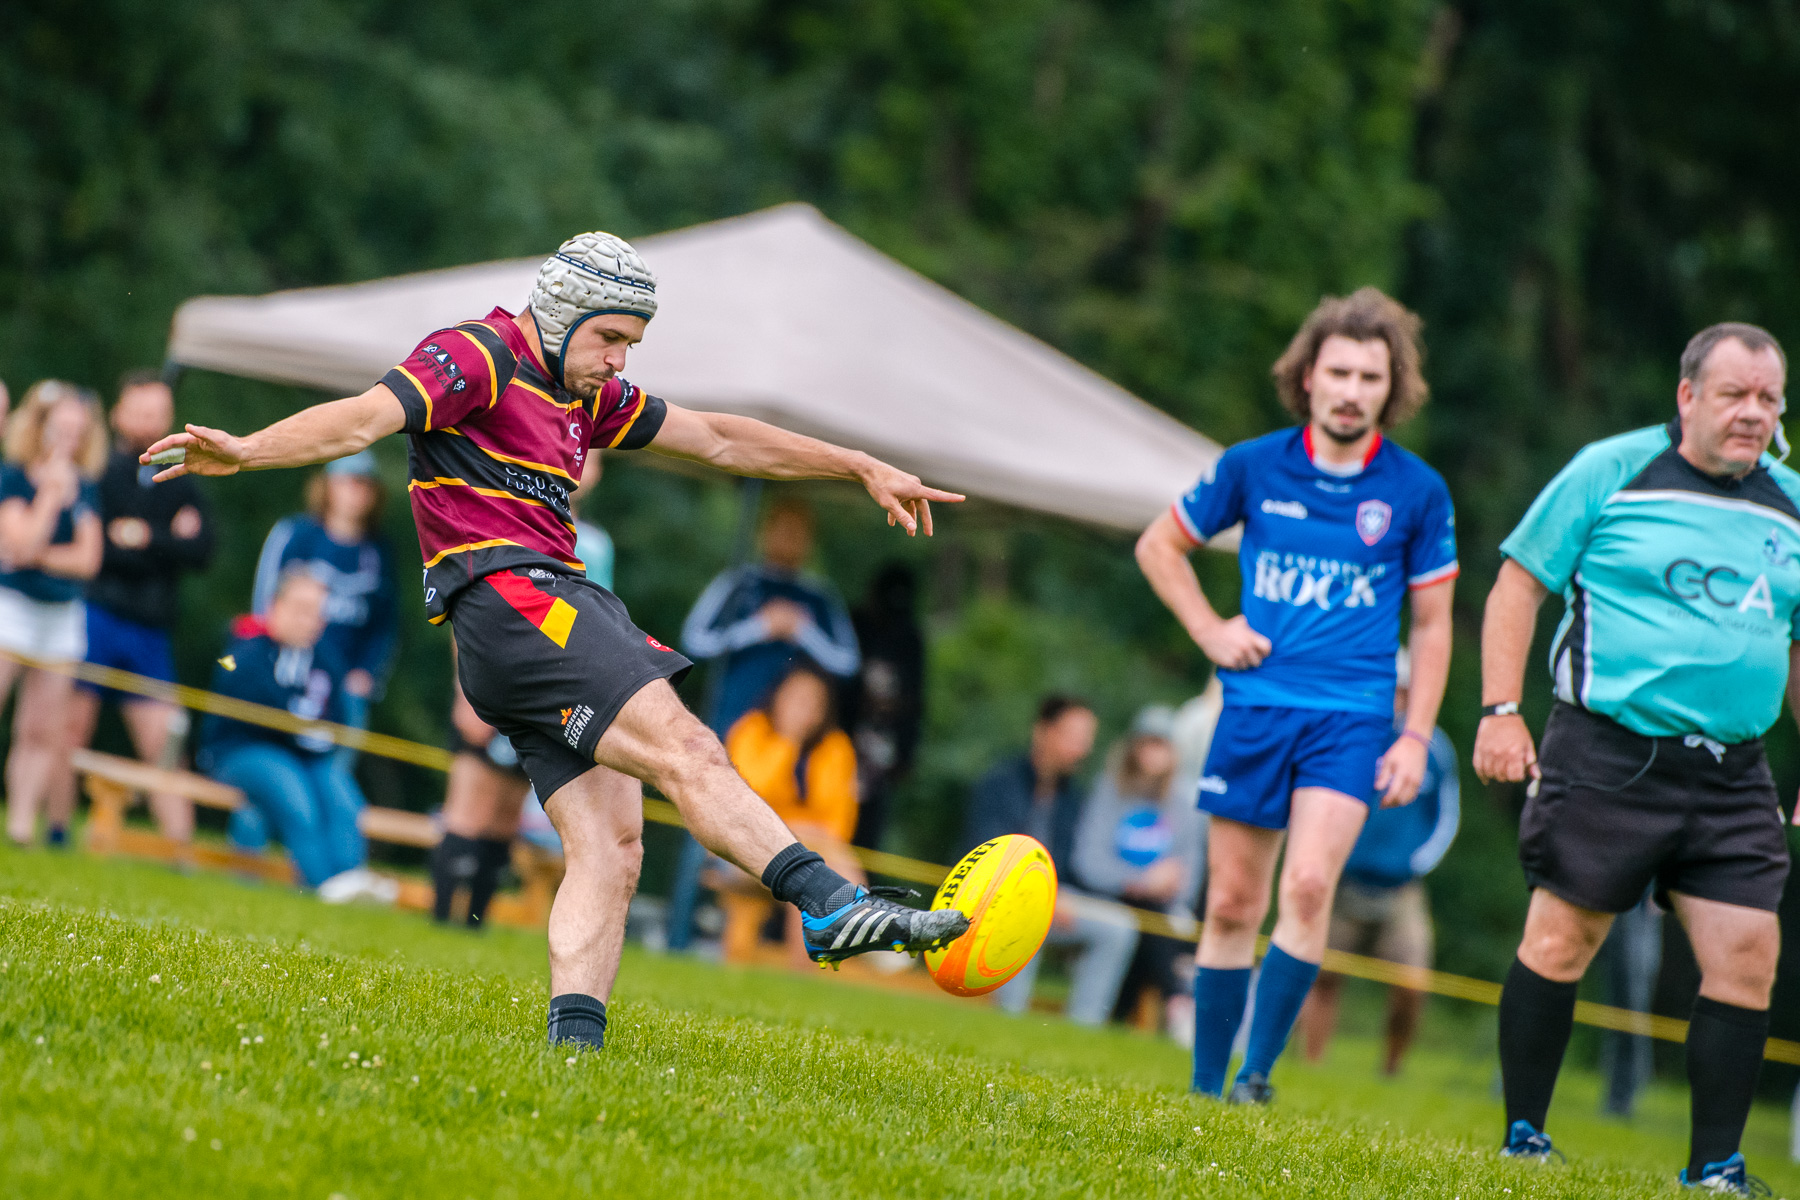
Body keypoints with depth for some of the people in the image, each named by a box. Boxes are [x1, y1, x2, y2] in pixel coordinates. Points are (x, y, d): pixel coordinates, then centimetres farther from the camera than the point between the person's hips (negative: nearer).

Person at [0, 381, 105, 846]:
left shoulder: (84, 489, 8)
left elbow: (88, 558, 2)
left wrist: (40, 555, -10)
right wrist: (51, 491, -15)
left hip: (63, 615, 5)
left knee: (42, 730, 4)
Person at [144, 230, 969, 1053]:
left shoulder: (586, 394, 24)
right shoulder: (476, 359, -2)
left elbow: (718, 439, 32)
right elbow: (362, 419, -17)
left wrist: (862, 469, 34)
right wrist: (245, 452, -34)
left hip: (559, 608, 10)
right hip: (506, 601, -10)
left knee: (609, 847, -4)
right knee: (684, 749, -20)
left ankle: (573, 1039, -10)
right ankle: (829, 905, -27)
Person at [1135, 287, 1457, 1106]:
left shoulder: (1417, 492, 0)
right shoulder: (1254, 467, 1)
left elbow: (1433, 624, 8)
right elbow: (1158, 546, 15)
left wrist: (1416, 737, 1)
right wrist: (1209, 630, 3)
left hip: (1352, 717, -2)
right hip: (1254, 708, 2)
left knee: (1308, 886, -21)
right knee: (1231, 905, 3)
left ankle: (1258, 1075, -14)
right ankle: (1205, 1091, 13)